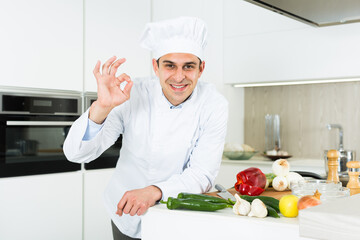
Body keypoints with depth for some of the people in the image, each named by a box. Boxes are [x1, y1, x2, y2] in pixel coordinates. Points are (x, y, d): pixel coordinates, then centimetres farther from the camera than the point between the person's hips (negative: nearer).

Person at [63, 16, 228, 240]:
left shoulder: (214, 105, -17)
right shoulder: (131, 94, -18)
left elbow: (203, 174, -19)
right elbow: (76, 154, -21)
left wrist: (155, 191, -37)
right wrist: (101, 107, -39)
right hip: (125, 214, 1)